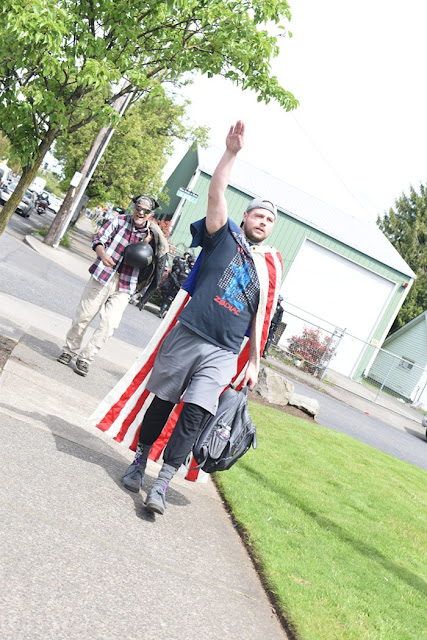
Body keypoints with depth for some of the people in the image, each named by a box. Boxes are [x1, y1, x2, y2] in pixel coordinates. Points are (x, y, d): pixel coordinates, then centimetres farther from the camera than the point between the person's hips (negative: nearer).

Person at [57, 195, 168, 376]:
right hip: (102, 277, -1)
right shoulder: (119, 221, 3)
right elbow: (98, 239, -4)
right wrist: (102, 253, -25)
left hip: (124, 287, 1)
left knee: (109, 325, -7)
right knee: (83, 316, 5)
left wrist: (147, 244, -12)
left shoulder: (151, 235, 7)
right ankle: (69, 351, 27)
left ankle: (85, 358, 8)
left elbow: (146, 264, 4)